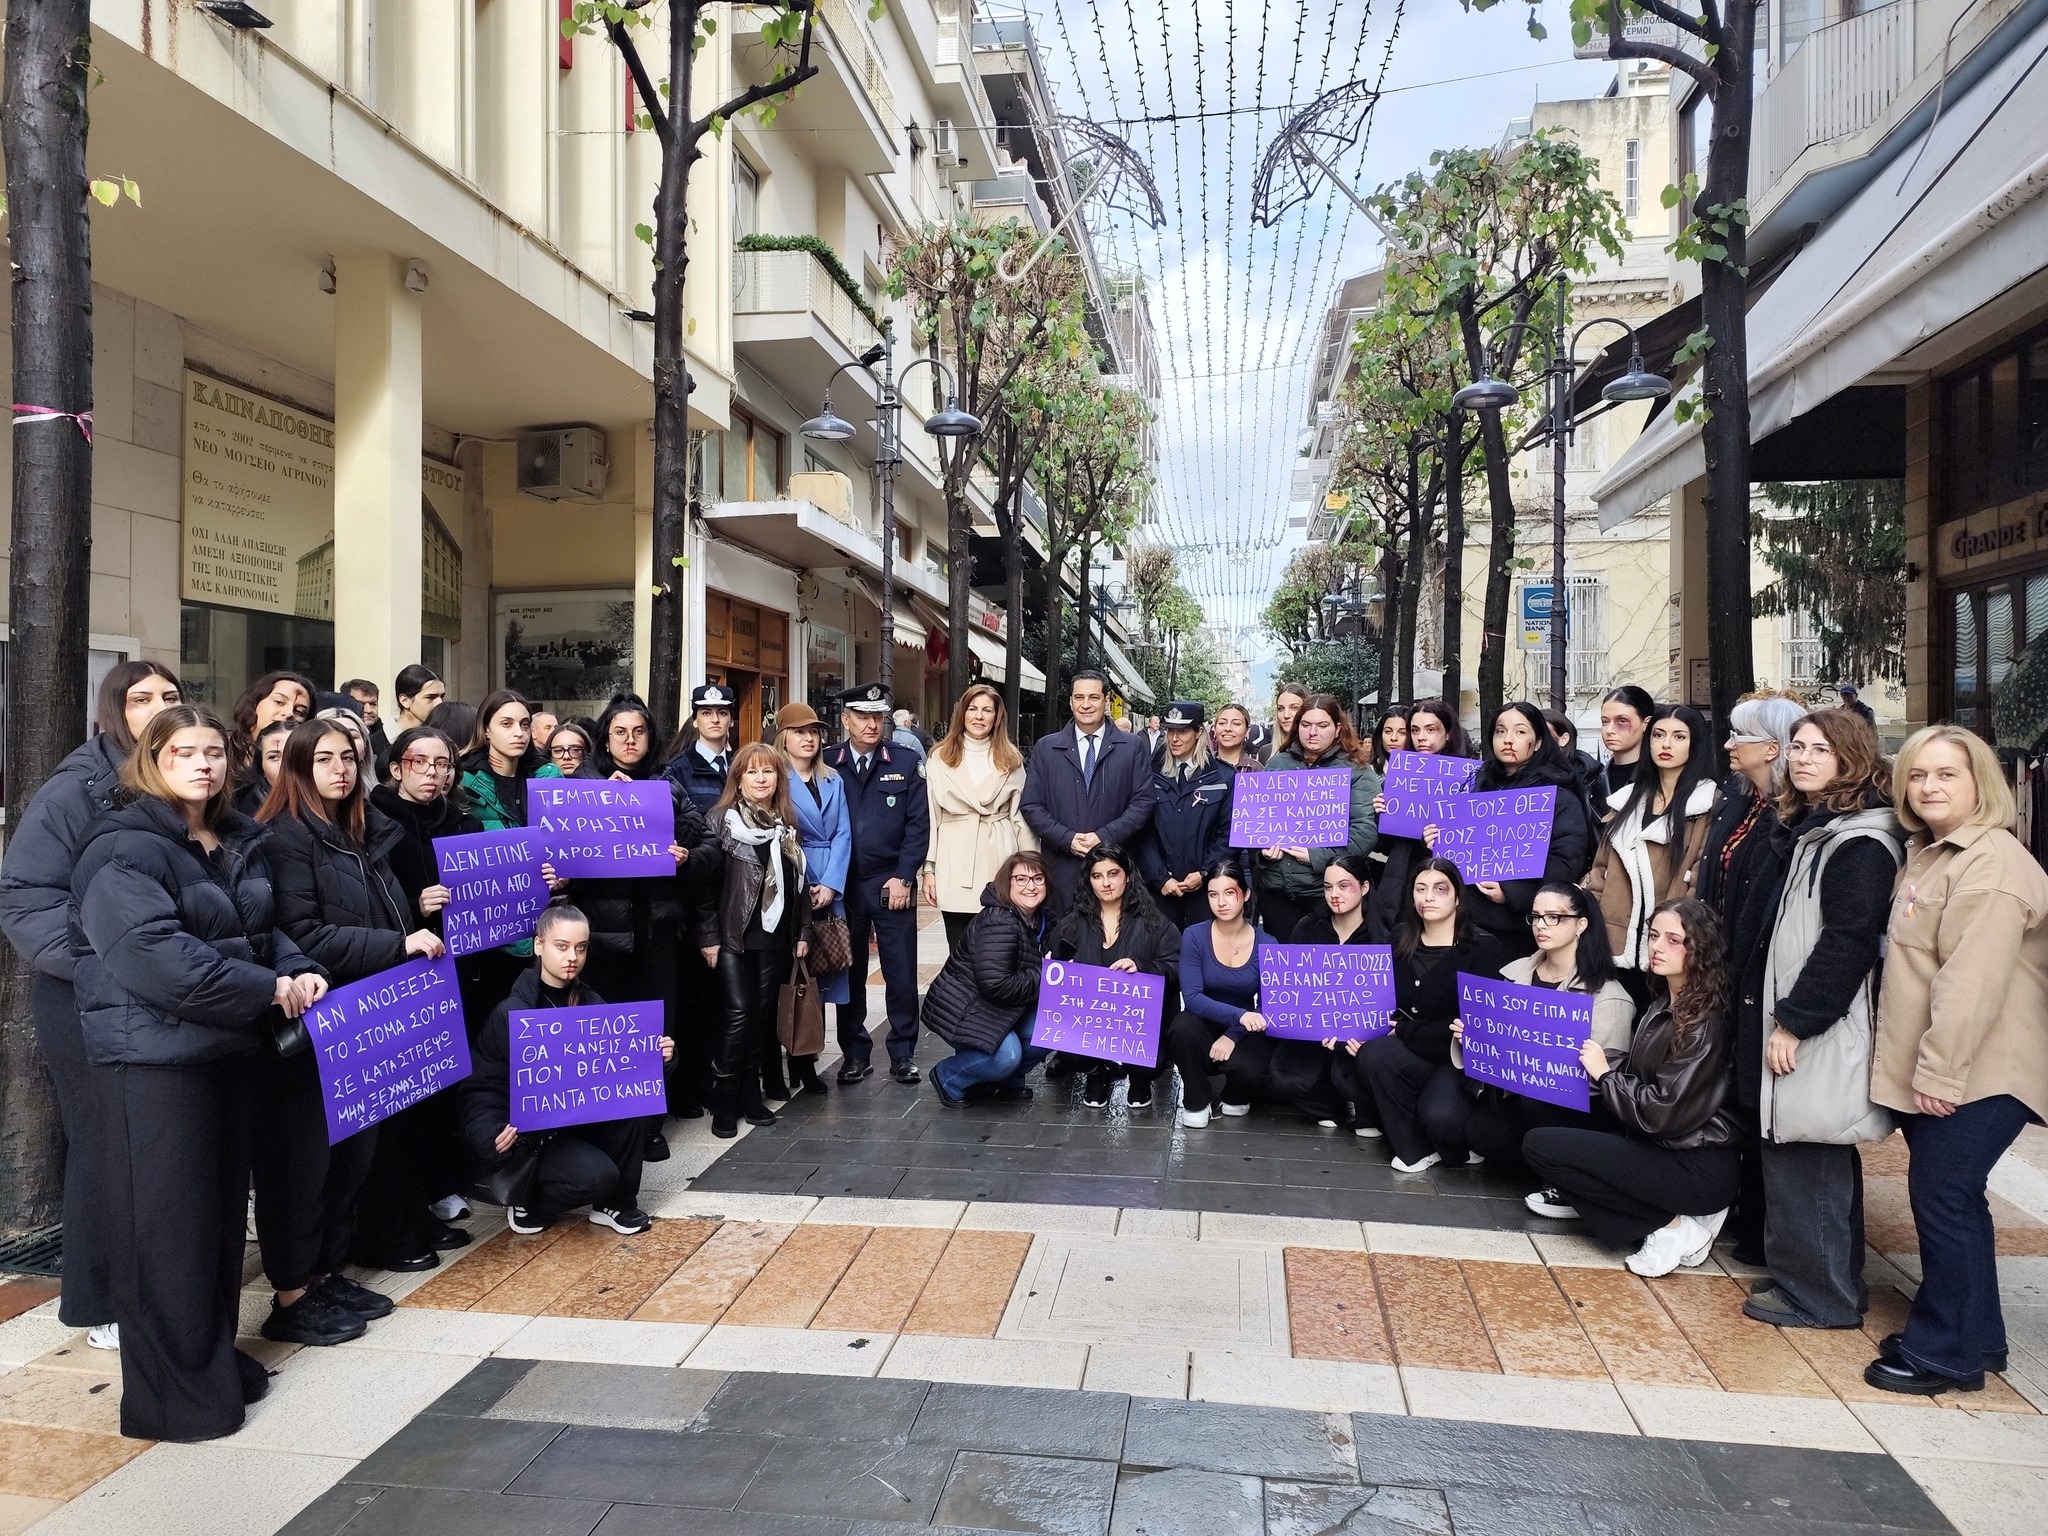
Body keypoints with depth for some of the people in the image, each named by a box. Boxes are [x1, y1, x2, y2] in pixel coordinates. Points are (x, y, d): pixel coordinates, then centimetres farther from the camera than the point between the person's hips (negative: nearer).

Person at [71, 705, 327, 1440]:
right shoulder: (124, 848, -14)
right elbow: (153, 952, -25)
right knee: (163, 1226, 0)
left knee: (222, 1209, 15)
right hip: (151, 1056, -8)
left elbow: (263, 929, 19)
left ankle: (215, 1361, 30)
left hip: (225, 1049, 8)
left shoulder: (237, 841, 13)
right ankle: (169, 1395, 12)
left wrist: (298, 970, -3)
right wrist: (267, 989, -22)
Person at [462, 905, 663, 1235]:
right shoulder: (511, 1013, -19)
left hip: (573, 1118, 6)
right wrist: (493, 1134, -37)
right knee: (597, 1175, -26)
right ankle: (527, 1205, 5)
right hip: (521, 1128, -6)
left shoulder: (589, 1002, -1)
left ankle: (615, 1203, 0)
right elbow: (481, 1088, -18)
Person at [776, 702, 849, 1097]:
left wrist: (830, 885, -5)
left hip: (829, 890, 5)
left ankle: (807, 1062, 11)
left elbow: (843, 835, 8)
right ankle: (796, 1066, 5)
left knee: (820, 974, 3)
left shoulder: (833, 781, 16)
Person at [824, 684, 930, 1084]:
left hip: (892, 884, 0)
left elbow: (918, 825, 0)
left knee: (901, 973, 3)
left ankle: (903, 1054, 16)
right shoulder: (826, 765, 3)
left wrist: (903, 877, -7)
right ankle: (855, 1054, 20)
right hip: (842, 886, 0)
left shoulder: (905, 764, 4)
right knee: (850, 974, 9)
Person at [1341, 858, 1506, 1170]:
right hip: (1405, 1049, 5)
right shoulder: (1400, 939, 6)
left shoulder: (1483, 948, -11)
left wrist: (1403, 1031, -16)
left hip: (1461, 1055, -5)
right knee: (1343, 1072, -20)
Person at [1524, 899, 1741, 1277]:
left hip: (1698, 1169, -9)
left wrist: (1604, 1073, -12)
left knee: (1540, 1145, -13)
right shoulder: (1663, 1006, 9)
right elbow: (1634, 1080, 8)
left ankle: (1673, 1226, -7)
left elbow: (1666, 1114, -22)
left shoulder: (1706, 1023, -18)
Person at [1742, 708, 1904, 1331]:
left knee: (1804, 1156, -2)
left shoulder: (1860, 844, -16)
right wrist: (1777, 1016, 16)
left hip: (1825, 1030, -10)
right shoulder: (1807, 829, 14)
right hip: (1793, 1015, 10)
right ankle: (1835, 1281, 29)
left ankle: (1815, 1292, 10)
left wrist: (1794, 1021, -19)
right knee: (1821, 1159, 17)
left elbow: (1849, 943, -22)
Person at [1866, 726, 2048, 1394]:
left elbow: (1972, 981, -23)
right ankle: (1976, 1338, 28)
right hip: (1934, 1071, 10)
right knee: (1948, 1197, 15)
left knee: (1944, 1196, -4)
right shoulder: (1928, 855, 15)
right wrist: (1918, 1068, 19)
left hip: (1977, 1074, -10)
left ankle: (1947, 1352, 9)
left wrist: (1938, 1070, -22)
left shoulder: (1991, 863, -17)